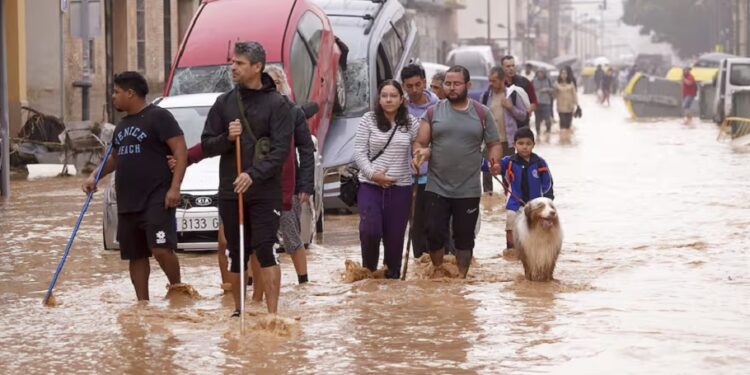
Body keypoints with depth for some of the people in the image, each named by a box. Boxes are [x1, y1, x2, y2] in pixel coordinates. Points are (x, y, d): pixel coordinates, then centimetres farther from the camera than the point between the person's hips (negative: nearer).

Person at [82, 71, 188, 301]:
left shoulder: (158, 117, -6)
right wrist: (95, 177, 15)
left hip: (156, 200, -8)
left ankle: (176, 288, 1)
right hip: (127, 203, 8)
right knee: (135, 256, 8)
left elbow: (181, 152, -11)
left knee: (161, 249, -18)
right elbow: (114, 157, 32)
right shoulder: (122, 125, 19)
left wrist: (174, 187, -20)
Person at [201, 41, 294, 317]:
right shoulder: (224, 103, 9)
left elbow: (281, 149, -11)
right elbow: (207, 146, 10)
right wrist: (226, 138, -12)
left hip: (265, 192, -4)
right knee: (236, 254, 9)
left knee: (264, 250, -11)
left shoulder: (277, 104, -3)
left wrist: (254, 175, -23)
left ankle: (272, 313, -11)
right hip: (230, 191, 4)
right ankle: (238, 310, 21)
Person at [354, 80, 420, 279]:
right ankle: (369, 270, 7)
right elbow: (359, 152, -1)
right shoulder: (369, 120, 2)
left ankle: (392, 276, 17)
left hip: (400, 188, 1)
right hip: (370, 186, -1)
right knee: (370, 231, -16)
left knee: (395, 236, 4)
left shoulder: (411, 123, 5)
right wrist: (372, 174, -12)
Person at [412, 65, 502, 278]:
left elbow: (494, 144, 9)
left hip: (468, 190, 0)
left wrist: (494, 160, -13)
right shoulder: (433, 112, 5)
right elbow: (420, 144, 4)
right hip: (437, 188, 0)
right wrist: (420, 153, -20)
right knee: (434, 234, -2)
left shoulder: (482, 113, 4)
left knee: (464, 237, 7)